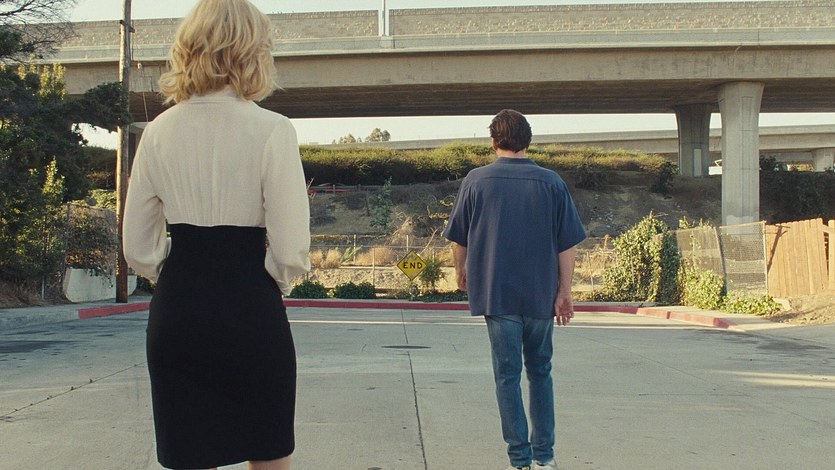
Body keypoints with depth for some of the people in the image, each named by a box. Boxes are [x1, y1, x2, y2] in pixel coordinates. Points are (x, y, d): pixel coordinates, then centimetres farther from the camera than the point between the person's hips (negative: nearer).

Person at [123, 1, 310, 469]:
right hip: (250, 308, -4)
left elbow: (139, 249, 6)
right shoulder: (271, 130, -10)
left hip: (175, 311, 4)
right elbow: (290, 250, -12)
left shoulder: (159, 131, 4)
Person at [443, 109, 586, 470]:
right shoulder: (551, 182, -1)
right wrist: (565, 291, 5)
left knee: (508, 375, 5)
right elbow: (568, 243, -1)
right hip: (542, 293, 2)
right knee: (540, 371, 15)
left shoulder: (477, 180, -3)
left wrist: (461, 271, 21)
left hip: (497, 292, -2)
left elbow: (459, 238, 3)